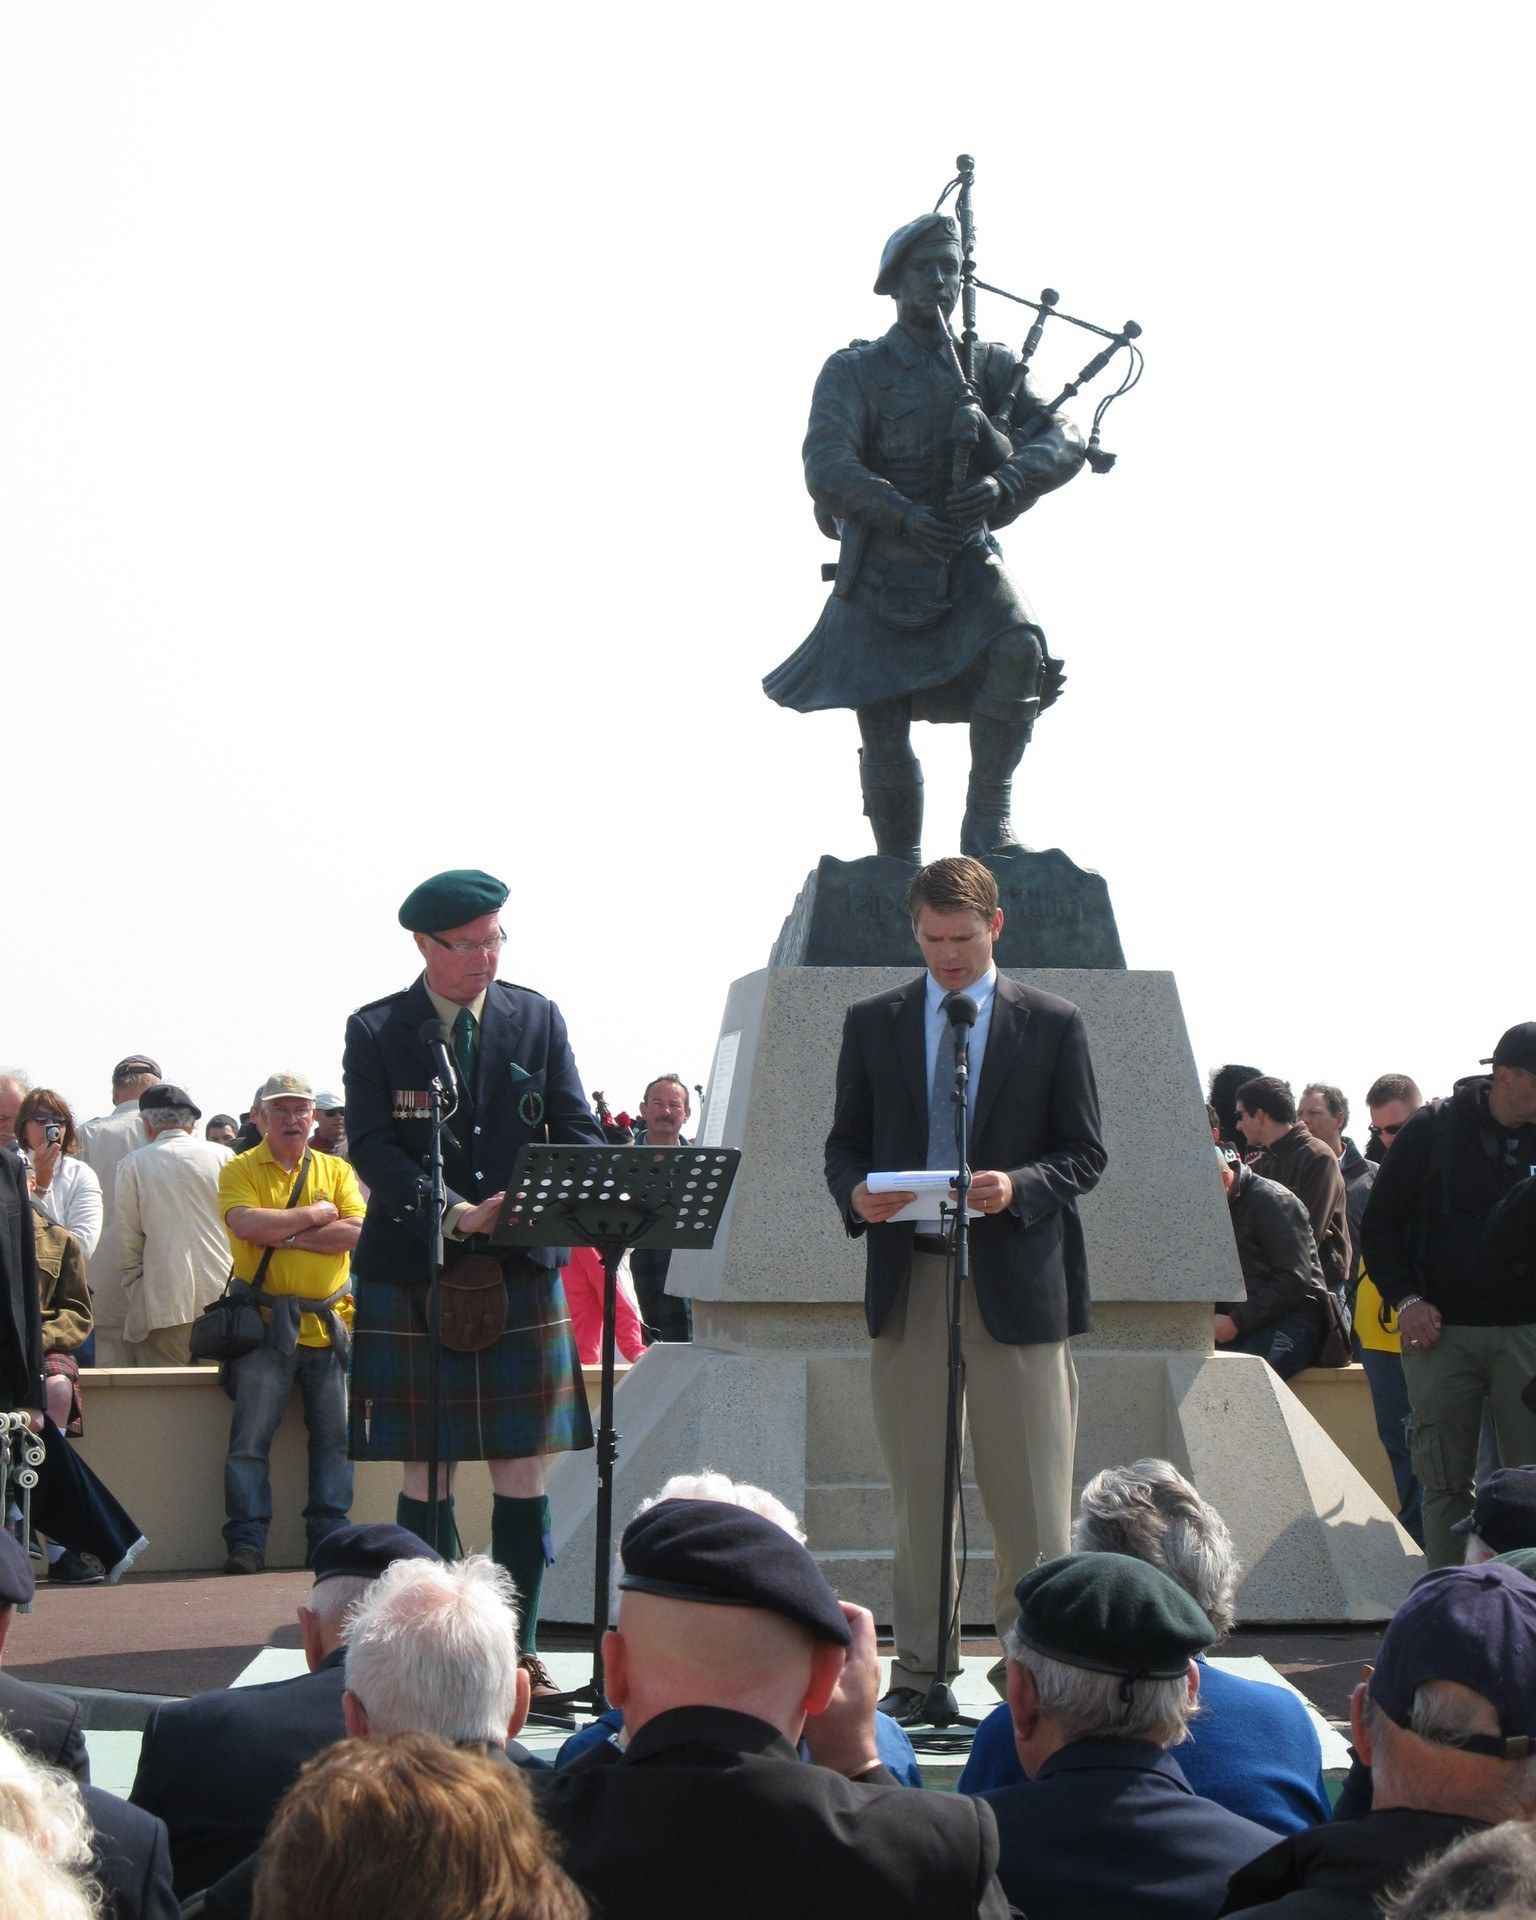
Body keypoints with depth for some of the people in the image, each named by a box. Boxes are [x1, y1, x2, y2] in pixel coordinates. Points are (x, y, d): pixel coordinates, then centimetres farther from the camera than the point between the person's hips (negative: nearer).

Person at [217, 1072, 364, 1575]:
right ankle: (246, 1541, -4)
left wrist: (285, 1234, -10)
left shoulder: (336, 1171, 13)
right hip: (265, 1324, -3)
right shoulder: (240, 1170, 5)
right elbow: (244, 1223, -15)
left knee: (335, 1436, 1)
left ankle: (328, 1533, 7)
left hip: (330, 1326, 3)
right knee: (250, 1436, -7)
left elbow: (358, 1231, -3)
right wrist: (315, 1215, -7)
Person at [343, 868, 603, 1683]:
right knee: (427, 1472, 1)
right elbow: (372, 1148, -9)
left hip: (524, 1276, 2)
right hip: (415, 1276, -2)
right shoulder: (376, 1032, 2)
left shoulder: (538, 1020, 9)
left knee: (523, 1469, 1)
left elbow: (577, 1129, 6)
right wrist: (459, 1215, -22)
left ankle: (520, 1649, 8)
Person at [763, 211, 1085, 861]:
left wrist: (1002, 484, -29)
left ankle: (988, 822, -22)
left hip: (967, 562, 1)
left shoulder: (989, 366, 5)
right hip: (881, 573, -1)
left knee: (1018, 648, -29)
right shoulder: (852, 373, -4)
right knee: (884, 735, -3)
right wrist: (904, 512, -37)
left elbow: (1062, 442, -8)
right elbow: (827, 467, -20)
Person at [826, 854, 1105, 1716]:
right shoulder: (874, 1023, 12)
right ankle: (922, 1668, 11)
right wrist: (857, 1193, -10)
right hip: (907, 1279, 2)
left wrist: (1019, 1186, -16)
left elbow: (1084, 1153, 4)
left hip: (1017, 1280, -2)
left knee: (1030, 1498, -1)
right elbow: (846, 1144, 13)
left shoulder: (1053, 1024, 6)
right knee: (919, 1491, 5)